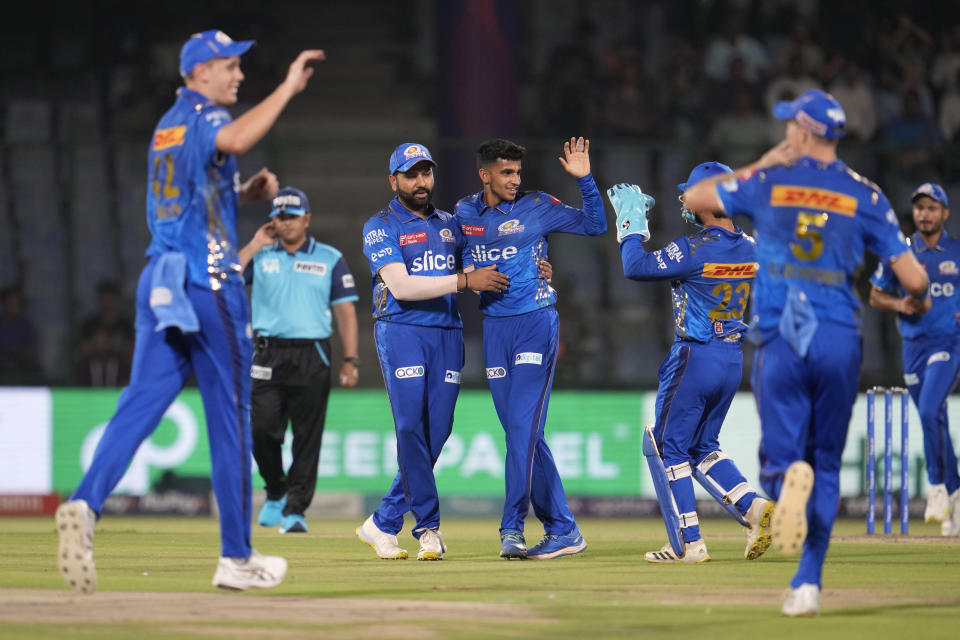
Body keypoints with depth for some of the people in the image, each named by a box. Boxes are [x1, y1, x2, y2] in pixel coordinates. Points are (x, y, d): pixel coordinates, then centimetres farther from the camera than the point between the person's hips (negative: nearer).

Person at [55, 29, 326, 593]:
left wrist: (245, 193, 16)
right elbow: (235, 140, -32)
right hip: (209, 283, -7)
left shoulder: (167, 126, 20)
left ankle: (87, 503, -28)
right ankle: (236, 557, 7)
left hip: (160, 284, 7)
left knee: (142, 403, -3)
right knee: (231, 418, 2)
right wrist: (289, 88, -28)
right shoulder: (205, 117, -8)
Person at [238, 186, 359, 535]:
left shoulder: (330, 259, 10)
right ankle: (275, 493, 15)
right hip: (267, 356, 1)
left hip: (312, 357, -1)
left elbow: (345, 310, 6)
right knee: (261, 428, -8)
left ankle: (294, 509, 1)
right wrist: (256, 245, -1)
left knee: (307, 436, -4)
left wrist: (350, 360, -3)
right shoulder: (259, 256, 12)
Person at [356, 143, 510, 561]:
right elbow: (401, 286, -13)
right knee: (411, 428, -15)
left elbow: (477, 278, 22)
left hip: (447, 334, 5)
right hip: (402, 333, -5)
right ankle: (428, 527, -9)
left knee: (437, 432, -1)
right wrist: (464, 281, -19)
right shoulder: (381, 227, 1)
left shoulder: (449, 225, 19)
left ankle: (383, 524, 9)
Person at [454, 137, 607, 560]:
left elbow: (595, 225, 0)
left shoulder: (537, 207, -2)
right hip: (494, 329, 5)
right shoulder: (464, 213, 8)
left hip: (535, 322, -4)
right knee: (520, 434, 4)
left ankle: (512, 528, -16)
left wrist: (584, 180, -11)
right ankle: (563, 531, 11)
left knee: (524, 426, -15)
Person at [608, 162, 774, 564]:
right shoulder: (749, 248, 5)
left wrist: (632, 221, -3)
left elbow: (635, 267, -17)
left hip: (695, 357, -8)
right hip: (733, 360, 8)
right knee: (702, 447, 20)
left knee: (667, 446, 5)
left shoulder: (694, 249, -19)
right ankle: (753, 507, -1)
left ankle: (688, 543, 2)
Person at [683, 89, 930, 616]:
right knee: (827, 464, 13)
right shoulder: (865, 196, 5)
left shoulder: (767, 183, 5)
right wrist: (916, 299, 25)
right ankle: (808, 582, 6)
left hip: (781, 339, -1)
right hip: (840, 339, 1)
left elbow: (693, 198, 19)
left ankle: (788, 476, -33)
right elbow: (913, 280, 1)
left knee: (780, 454, 5)